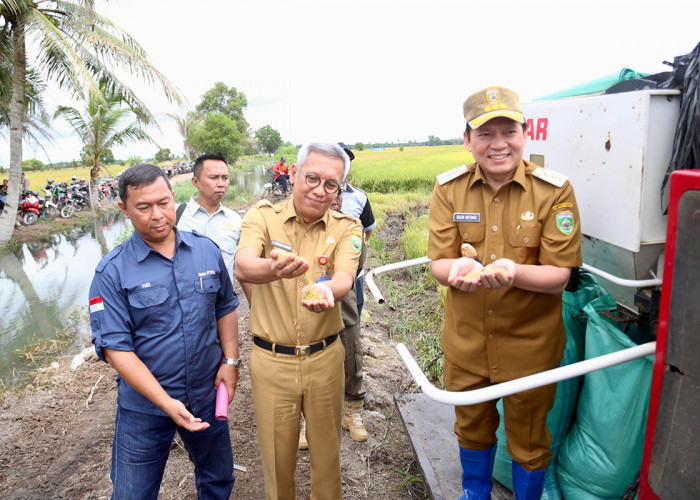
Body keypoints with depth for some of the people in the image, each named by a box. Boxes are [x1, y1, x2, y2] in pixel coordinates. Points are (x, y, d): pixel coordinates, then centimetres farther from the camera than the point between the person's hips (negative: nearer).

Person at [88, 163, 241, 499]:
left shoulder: (207, 251, -4)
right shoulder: (112, 272, -14)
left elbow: (225, 307, 8)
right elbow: (115, 347, -16)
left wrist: (230, 361, -1)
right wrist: (165, 402, -21)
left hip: (207, 396, 3)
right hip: (144, 406, -2)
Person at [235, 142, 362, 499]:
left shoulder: (347, 227, -2)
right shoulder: (263, 216, -6)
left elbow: (344, 278, -20)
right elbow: (242, 266, -25)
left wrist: (326, 290, -44)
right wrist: (273, 268, -48)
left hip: (325, 358, 1)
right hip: (271, 360, -1)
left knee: (327, 452, 18)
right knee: (277, 456, 16)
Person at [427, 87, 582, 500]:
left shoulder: (555, 191, -12)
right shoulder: (449, 188, -7)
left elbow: (559, 275, -14)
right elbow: (438, 263, -8)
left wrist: (513, 272, -35)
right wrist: (459, 268, -32)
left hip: (530, 345, -2)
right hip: (466, 342, 3)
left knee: (529, 440, 19)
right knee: (472, 429, 26)